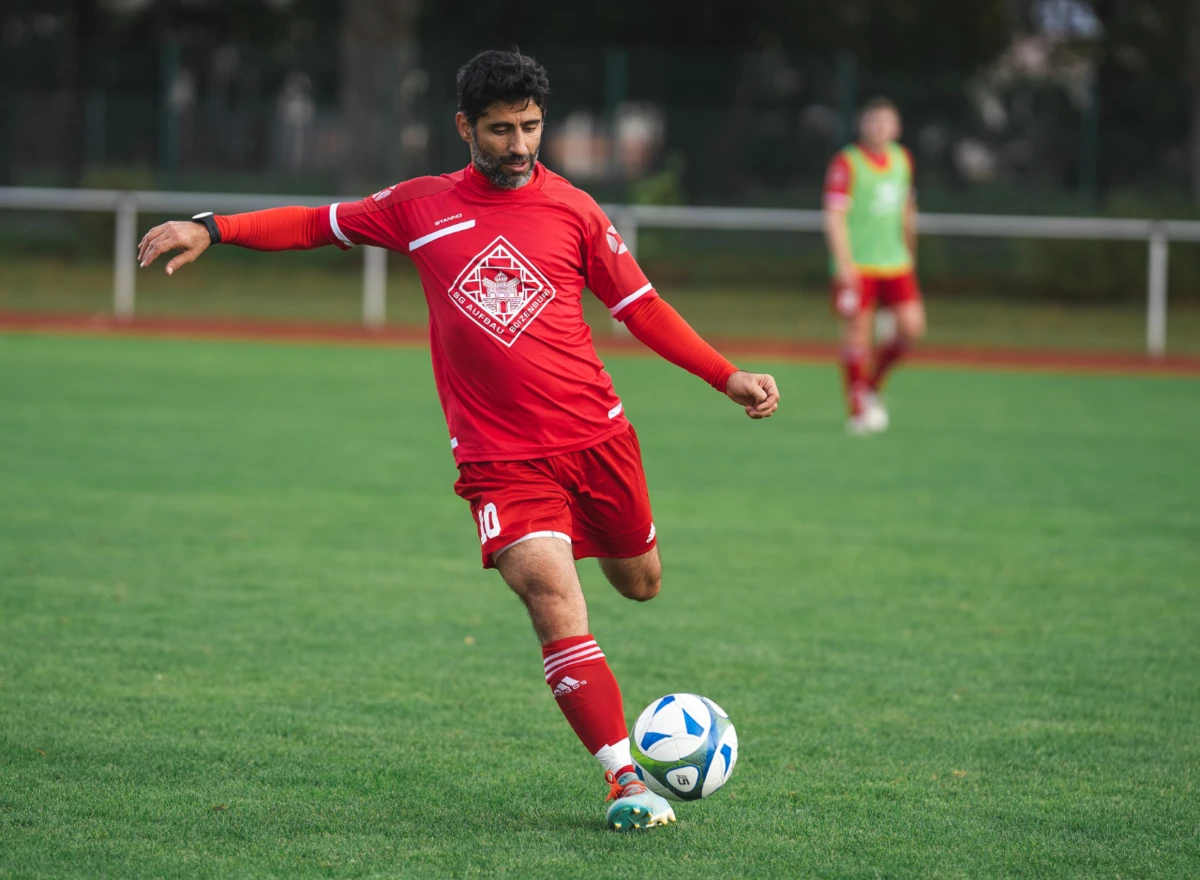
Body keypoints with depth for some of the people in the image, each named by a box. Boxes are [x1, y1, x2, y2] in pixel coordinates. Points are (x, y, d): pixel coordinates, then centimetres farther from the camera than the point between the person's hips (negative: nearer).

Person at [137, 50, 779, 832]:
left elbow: (640, 306, 8)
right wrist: (212, 230, 5)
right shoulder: (421, 207, 4)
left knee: (640, 583, 15)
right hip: (499, 457, -2)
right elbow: (318, 224, 15)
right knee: (553, 599, -18)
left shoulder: (573, 211, 3)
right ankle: (625, 778, -14)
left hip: (596, 435, 2)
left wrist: (725, 376, 1)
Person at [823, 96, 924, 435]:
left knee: (912, 327, -6)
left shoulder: (902, 160, 10)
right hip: (856, 265, -5)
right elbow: (834, 217, -14)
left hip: (895, 263, 5)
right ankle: (858, 410, 6)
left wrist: (909, 251, 26)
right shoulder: (846, 164, -9)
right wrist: (844, 263, -21)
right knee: (857, 334, -3)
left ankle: (873, 384, 16)